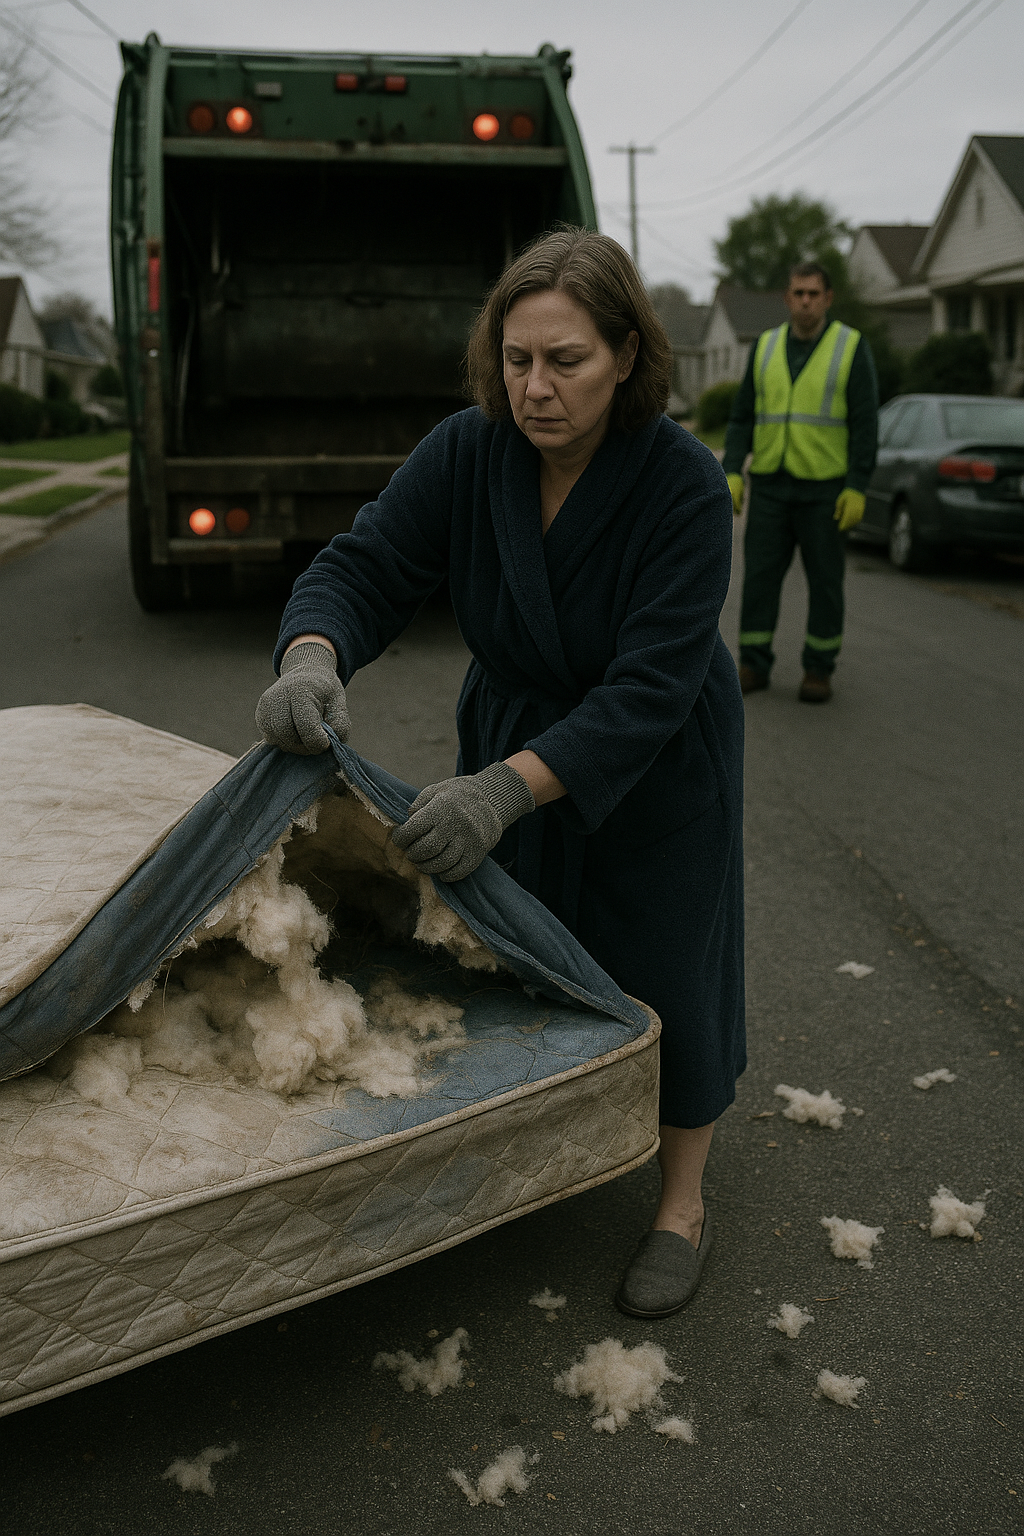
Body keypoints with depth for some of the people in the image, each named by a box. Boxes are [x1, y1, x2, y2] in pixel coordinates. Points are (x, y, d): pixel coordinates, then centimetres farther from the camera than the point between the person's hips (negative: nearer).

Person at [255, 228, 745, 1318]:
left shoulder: (683, 483, -28)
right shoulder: (466, 453, -17)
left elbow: (649, 686, -33)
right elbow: (363, 568, -20)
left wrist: (506, 788, -44)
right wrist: (311, 657, -44)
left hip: (656, 767, -3)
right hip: (513, 738, 4)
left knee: (660, 971, 4)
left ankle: (681, 1204, 26)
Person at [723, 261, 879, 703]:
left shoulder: (852, 347, -4)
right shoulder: (765, 347, 6)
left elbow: (865, 423, -7)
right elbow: (743, 415, 8)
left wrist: (857, 488, -14)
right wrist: (732, 474, -3)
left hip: (825, 486, -3)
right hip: (770, 485, 3)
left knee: (824, 580, 3)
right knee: (759, 575, 0)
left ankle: (819, 669, 14)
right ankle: (754, 666, 9)